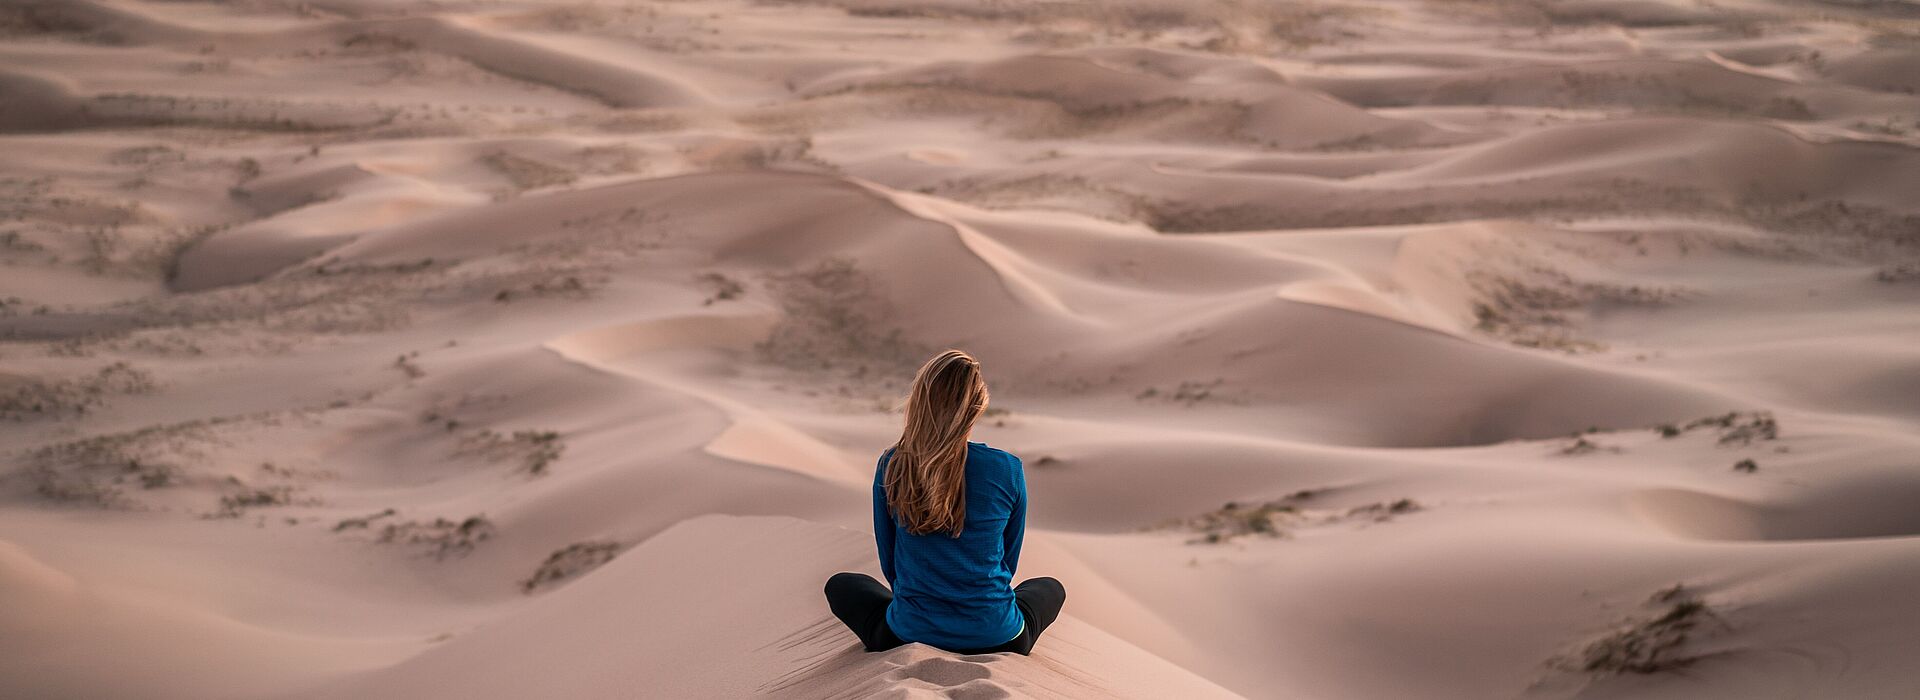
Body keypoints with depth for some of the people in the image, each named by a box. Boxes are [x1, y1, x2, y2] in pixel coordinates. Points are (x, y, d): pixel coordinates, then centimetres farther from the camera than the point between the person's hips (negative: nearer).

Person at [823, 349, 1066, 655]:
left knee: (840, 585, 30)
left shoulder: (892, 465, -11)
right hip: (996, 638, 0)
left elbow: (889, 561, 2)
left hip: (910, 634, 0)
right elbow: (1008, 560, 3)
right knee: (1051, 588, 33)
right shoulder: (1008, 470, -13)